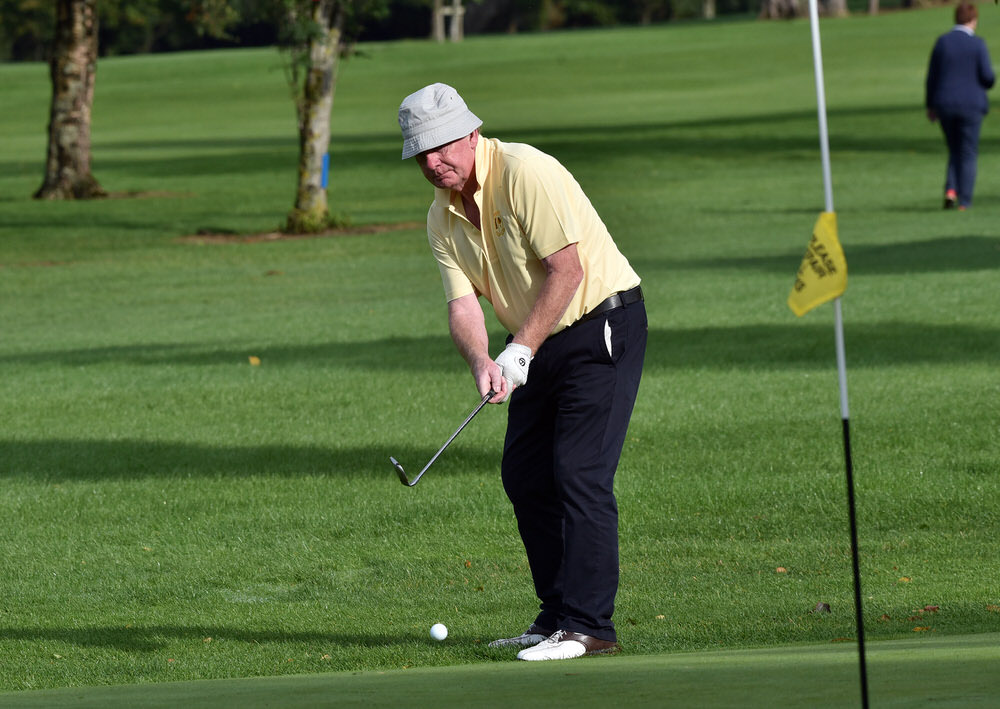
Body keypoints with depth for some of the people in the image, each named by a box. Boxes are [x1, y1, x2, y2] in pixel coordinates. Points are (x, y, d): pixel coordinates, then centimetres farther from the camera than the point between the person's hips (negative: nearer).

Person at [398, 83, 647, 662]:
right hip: (540, 341, 9)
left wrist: (521, 352, -22)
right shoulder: (443, 219, 5)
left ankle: (590, 626, -15)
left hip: (602, 325, -9)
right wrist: (482, 363, -23)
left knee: (579, 472, -15)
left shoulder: (525, 171, -20)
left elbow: (568, 269, -23)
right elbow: (463, 305, -2)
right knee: (524, 475, 7)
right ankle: (557, 616, 16)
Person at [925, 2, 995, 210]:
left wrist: (930, 105, 12)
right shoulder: (977, 45, -9)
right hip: (971, 105, -3)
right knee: (968, 154, 5)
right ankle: (964, 201, 1)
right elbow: (988, 77, -11)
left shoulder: (942, 42, 1)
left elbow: (932, 76, 3)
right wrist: (986, 84, 14)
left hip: (945, 106, 3)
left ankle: (951, 190, -2)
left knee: (955, 151, 18)